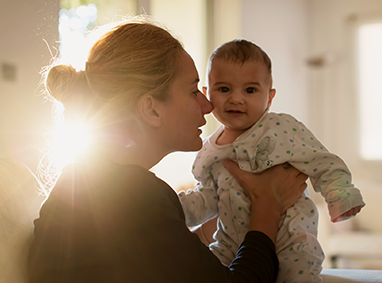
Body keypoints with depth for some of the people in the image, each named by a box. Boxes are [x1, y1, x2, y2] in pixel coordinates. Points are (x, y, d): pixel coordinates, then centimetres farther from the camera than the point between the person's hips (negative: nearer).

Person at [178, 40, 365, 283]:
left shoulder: (282, 129, -10)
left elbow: (322, 163, -9)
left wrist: (341, 196, -24)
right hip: (232, 245, 5)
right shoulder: (209, 151, 5)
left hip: (288, 244, -4)